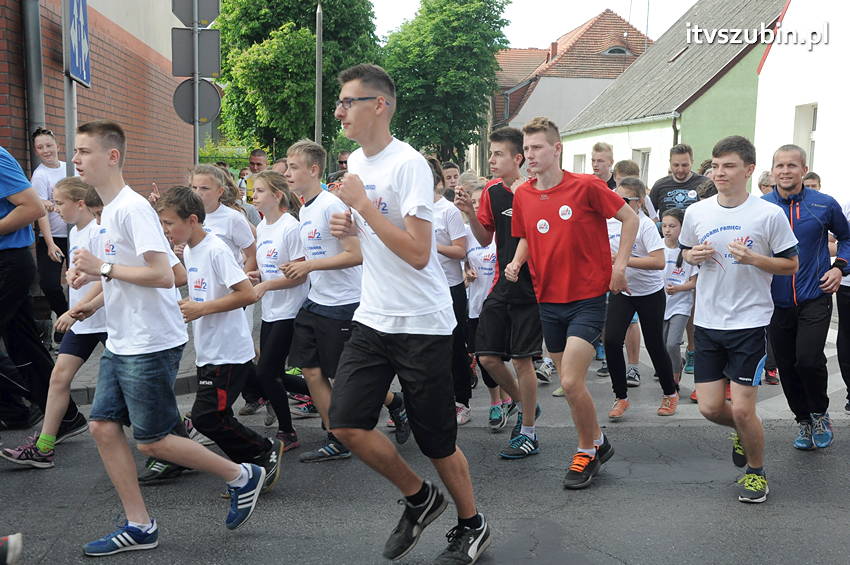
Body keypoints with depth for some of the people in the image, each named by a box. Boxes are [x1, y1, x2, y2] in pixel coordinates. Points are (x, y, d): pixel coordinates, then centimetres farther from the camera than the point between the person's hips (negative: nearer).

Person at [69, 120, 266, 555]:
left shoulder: (132, 208, -18)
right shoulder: (108, 210, 13)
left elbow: (162, 274, -25)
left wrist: (103, 267, -20)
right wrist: (93, 275, 7)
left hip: (150, 344, -10)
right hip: (120, 343, 10)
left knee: (151, 441, 0)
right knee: (102, 426, 7)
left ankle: (242, 477, 17)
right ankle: (139, 526, 17)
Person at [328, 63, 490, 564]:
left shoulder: (409, 165, -17)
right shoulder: (356, 162, 9)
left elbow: (418, 253, -24)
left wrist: (363, 205, -20)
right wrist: (350, 226, 3)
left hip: (421, 324, -7)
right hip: (373, 317, 8)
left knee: (437, 439, 4)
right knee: (347, 425, 1)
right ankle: (420, 498, 24)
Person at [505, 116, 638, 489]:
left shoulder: (586, 186, -12)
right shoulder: (522, 195, 3)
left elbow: (630, 218, -3)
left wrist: (619, 266, -9)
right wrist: (516, 262, -1)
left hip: (587, 299, -6)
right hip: (549, 301, 6)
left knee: (571, 383, -13)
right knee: (568, 383, 12)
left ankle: (590, 449, 11)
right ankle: (596, 444, 33)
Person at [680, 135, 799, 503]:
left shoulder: (769, 215, -8)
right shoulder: (697, 212, 3)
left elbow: (791, 265, -1)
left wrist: (753, 259, -18)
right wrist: (695, 256, -5)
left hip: (750, 322, -4)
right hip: (708, 321, 4)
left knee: (742, 409, -5)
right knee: (710, 408, 5)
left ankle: (756, 470, 22)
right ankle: (743, 432, 39)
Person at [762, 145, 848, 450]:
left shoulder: (825, 205, -2)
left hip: (815, 299, -2)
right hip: (777, 301, 2)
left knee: (809, 360, -17)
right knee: (787, 367, 9)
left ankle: (820, 414, 12)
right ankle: (804, 422, 30)